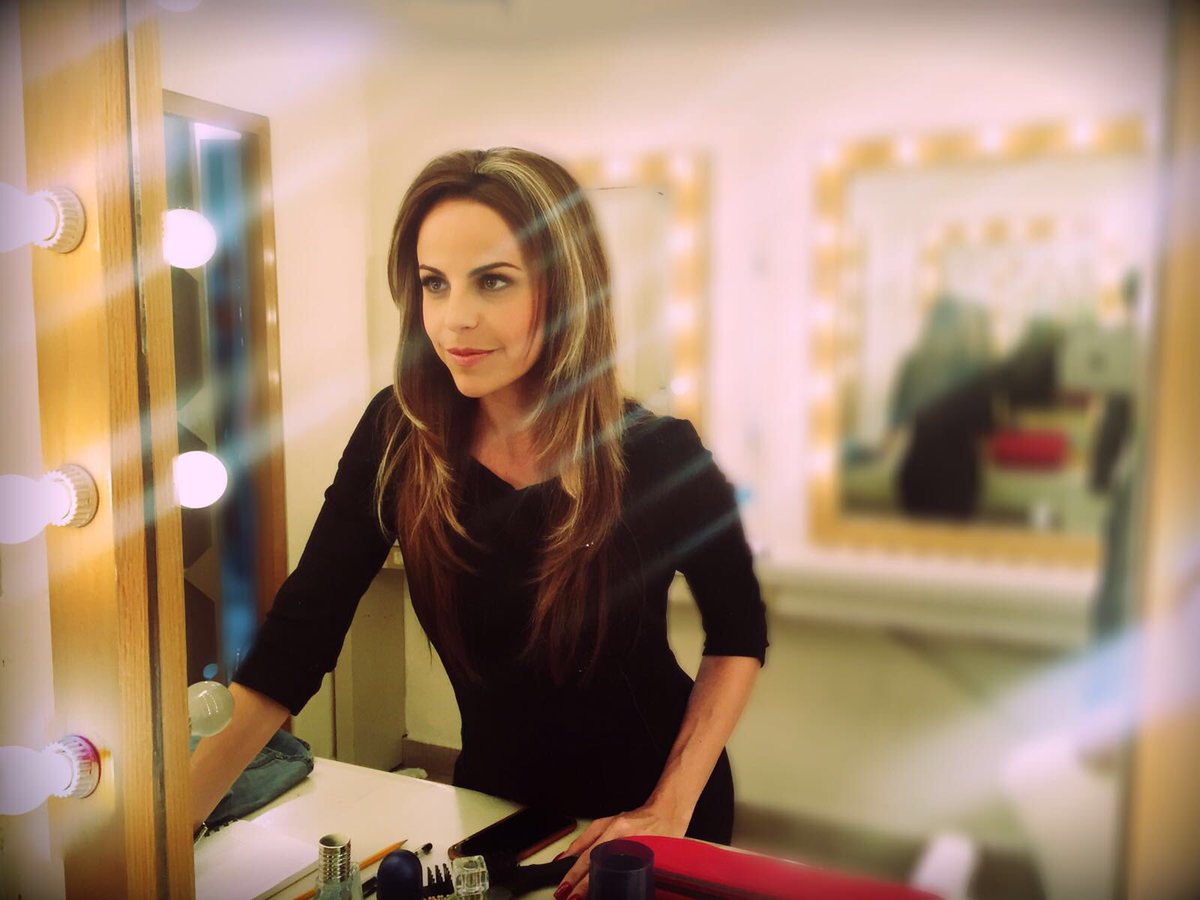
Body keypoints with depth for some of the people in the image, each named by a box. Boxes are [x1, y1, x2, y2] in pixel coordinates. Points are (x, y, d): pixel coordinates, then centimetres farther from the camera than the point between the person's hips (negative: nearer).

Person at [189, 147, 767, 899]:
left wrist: (669, 813, -15)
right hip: (495, 799, 2)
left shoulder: (658, 457, -24)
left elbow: (738, 636, -9)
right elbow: (296, 643, -16)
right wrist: (163, 824, -26)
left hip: (647, 804, -2)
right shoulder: (396, 442, -18)